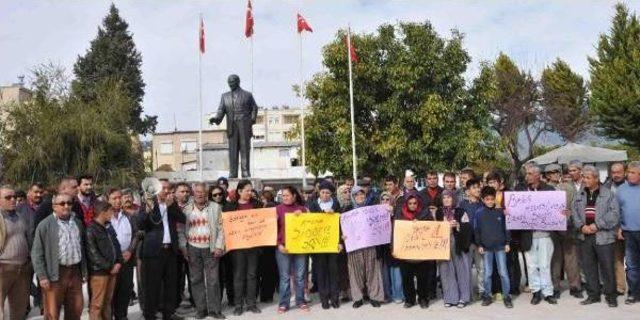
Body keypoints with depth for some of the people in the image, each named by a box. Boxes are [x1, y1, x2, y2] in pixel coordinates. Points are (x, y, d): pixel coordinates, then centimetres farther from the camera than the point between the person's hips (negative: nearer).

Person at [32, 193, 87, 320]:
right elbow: (37, 253, -7)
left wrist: (84, 271, 13)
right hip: (55, 274, -5)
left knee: (75, 310, 13)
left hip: (75, 272, 5)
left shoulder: (78, 223, 11)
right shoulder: (45, 225, -5)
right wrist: (42, 276, -12)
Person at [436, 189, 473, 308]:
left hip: (459, 245, -2)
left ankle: (463, 298, 10)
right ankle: (450, 298, 11)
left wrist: (457, 225, -18)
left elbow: (468, 228, -4)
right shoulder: (438, 213, 8)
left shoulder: (461, 212, 1)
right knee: (447, 271, 3)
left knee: (461, 271, 1)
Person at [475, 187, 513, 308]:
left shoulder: (500, 212, 1)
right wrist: (479, 245, 0)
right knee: (487, 273, 6)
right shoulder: (479, 213, 0)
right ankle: (487, 295, 15)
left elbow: (505, 227, 5)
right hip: (486, 247, 0)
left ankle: (506, 296, 9)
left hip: (500, 246, 0)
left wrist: (507, 243, 2)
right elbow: (477, 230, 4)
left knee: (503, 272, 1)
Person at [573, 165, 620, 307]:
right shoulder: (580, 195, 12)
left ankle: (611, 296, 15)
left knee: (607, 267, 2)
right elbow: (574, 213, 8)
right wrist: (581, 226, -9)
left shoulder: (608, 194, -1)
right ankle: (593, 294, 21)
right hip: (585, 237, 4)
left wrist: (597, 225, -15)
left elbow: (614, 213, -9)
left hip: (603, 236, -4)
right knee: (588, 267, 9)